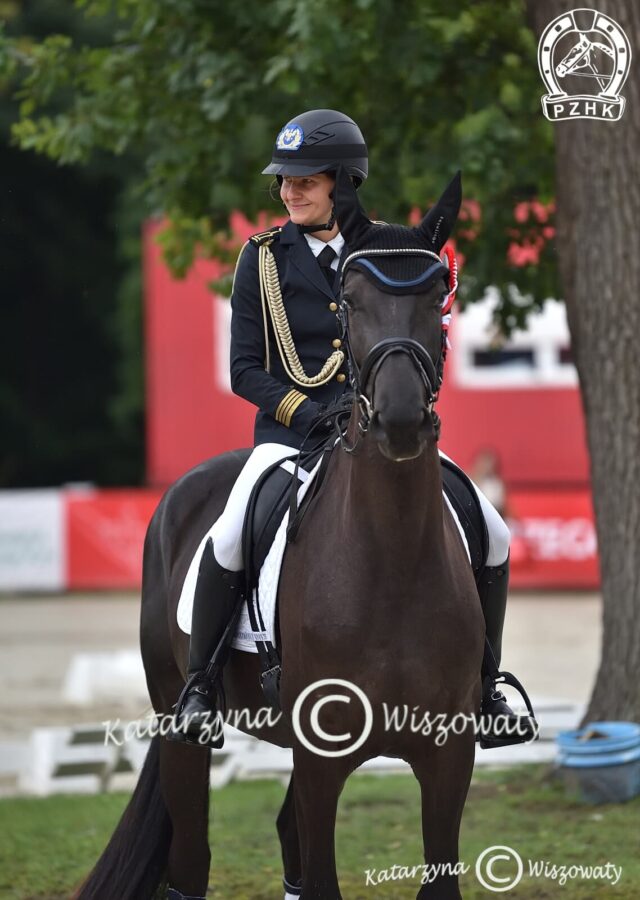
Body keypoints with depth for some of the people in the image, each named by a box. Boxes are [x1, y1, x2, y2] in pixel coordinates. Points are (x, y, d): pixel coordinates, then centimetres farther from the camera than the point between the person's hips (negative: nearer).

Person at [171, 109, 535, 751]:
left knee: (492, 537, -9)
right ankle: (200, 681, -10)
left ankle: (483, 680, 11)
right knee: (230, 536, -29)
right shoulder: (262, 258, 1)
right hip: (290, 430, -2)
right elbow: (245, 371, -1)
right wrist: (315, 418, -16)